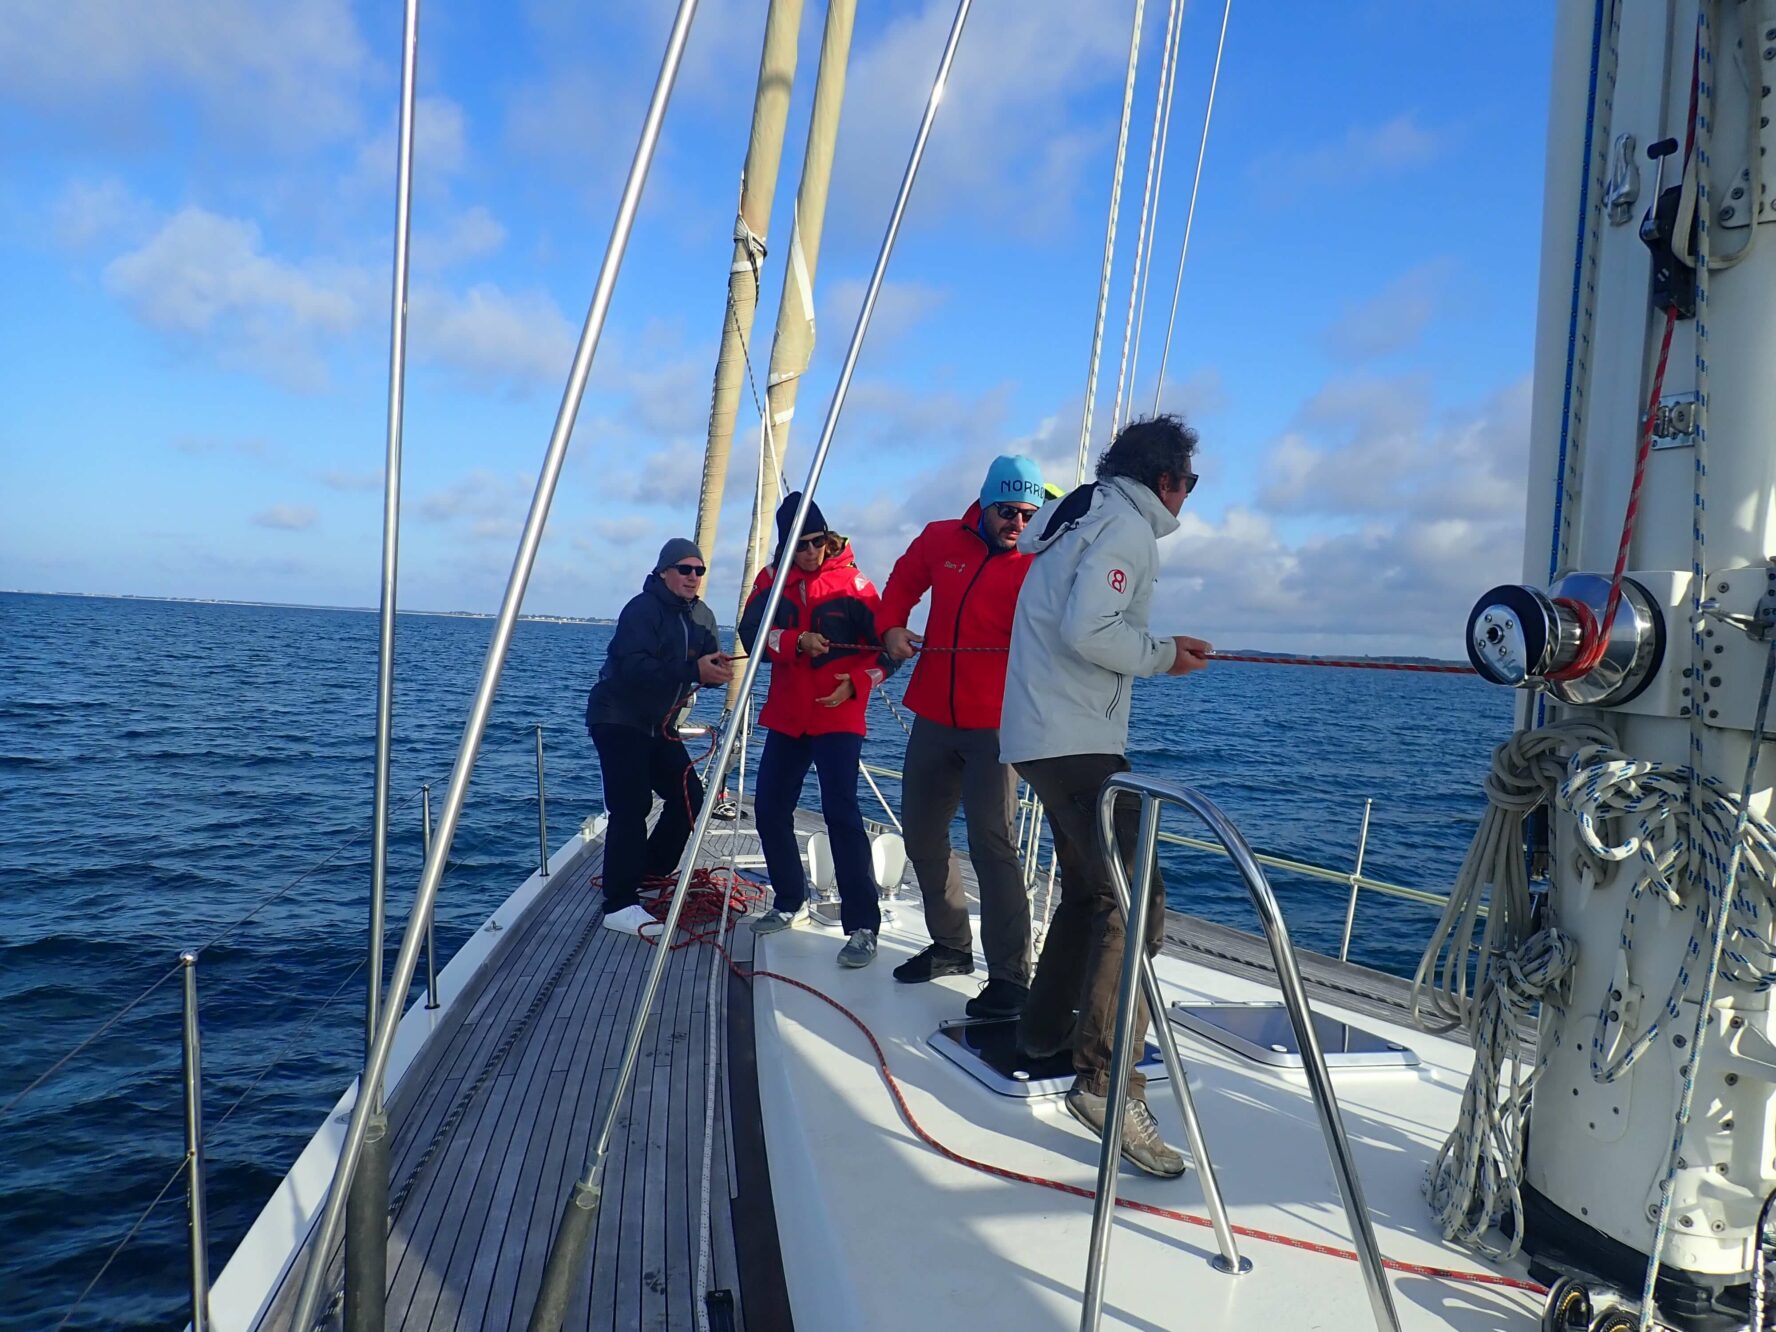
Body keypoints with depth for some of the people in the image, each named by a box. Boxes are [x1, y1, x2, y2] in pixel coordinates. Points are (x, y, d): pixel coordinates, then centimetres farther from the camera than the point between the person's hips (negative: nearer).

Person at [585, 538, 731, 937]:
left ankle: (652, 876, 24)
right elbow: (635, 667, -30)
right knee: (631, 806, -16)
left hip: (658, 723, 8)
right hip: (617, 720, -8)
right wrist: (694, 670, -37)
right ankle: (619, 905, -15)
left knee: (689, 796, 6)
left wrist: (718, 669, -20)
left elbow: (706, 663, 4)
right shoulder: (642, 609, -17)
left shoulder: (702, 616, 7)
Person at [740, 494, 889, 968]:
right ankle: (791, 902, 29)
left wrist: (855, 684, -19)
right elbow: (753, 632, -9)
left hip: (838, 718, -5)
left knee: (841, 813, -14)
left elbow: (883, 647, -3)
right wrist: (797, 641, -25)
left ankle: (863, 926, -9)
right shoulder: (772, 579, 4)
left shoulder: (852, 582, -6)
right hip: (786, 716, 5)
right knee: (770, 808, 9)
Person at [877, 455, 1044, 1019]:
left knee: (991, 840, -14)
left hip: (995, 724, -6)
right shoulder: (940, 539, 5)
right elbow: (902, 584, 22)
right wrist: (891, 627, 4)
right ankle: (952, 946, 32)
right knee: (922, 834, 14)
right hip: (933, 718, 6)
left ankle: (1010, 977, -6)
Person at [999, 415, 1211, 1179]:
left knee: (1090, 889, 20)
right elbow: (1090, 630, -23)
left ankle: (1043, 1035, 30)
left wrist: (1159, 644, 21)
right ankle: (1104, 1082, -17)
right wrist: (1161, 657, -8)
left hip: (1040, 735, 11)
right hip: (1076, 741, -11)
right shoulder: (1127, 526, -10)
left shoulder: (1078, 515, 20)